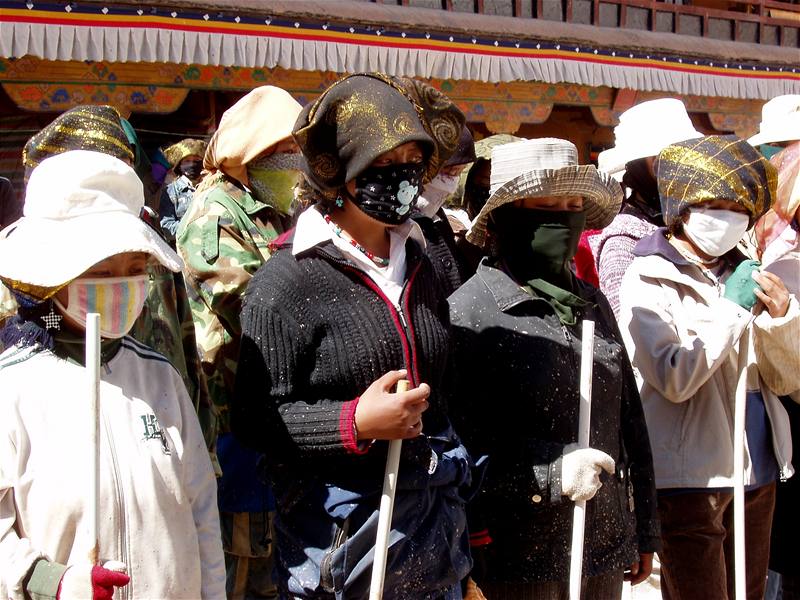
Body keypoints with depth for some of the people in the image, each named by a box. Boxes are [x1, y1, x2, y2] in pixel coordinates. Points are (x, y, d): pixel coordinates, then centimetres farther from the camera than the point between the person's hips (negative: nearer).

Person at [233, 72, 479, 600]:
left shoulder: (418, 264, 8)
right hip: (342, 539, -6)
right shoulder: (286, 282, -12)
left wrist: (463, 497, 20)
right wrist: (356, 423, -25)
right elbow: (255, 419, -13)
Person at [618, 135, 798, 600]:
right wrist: (732, 307, -16)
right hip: (692, 478, -6)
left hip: (759, 472, 7)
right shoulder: (648, 281, -9)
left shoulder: (742, 273, 10)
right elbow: (675, 379, -22)